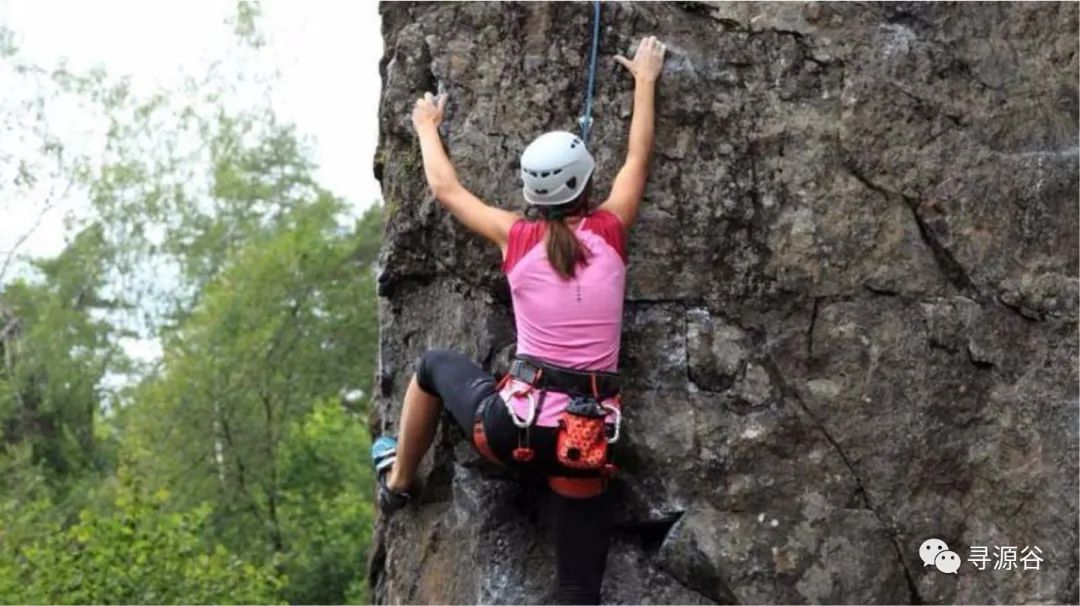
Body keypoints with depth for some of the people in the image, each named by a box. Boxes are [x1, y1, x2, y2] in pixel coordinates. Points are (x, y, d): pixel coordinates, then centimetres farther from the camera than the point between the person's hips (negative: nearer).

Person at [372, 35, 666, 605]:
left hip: (513, 425, 0)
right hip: (586, 440, 0)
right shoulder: (609, 230, 3)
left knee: (434, 365, 31)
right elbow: (638, 157, 21)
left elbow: (445, 188, 20)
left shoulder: (515, 235, 3)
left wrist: (427, 127, 39)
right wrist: (645, 80, 36)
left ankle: (397, 482, 47)